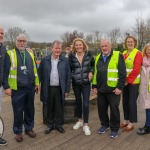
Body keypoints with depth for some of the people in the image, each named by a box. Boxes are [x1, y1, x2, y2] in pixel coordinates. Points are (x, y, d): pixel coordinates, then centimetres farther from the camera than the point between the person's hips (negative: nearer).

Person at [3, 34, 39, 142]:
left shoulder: (30, 54, 11)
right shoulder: (10, 54, -3)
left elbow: (35, 69, 14)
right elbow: (5, 72, -7)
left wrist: (37, 83, 11)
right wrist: (6, 87, -12)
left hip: (30, 88, 4)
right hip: (17, 89, -4)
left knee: (30, 109, 15)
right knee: (18, 111, 7)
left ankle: (29, 128, 33)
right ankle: (18, 131, 26)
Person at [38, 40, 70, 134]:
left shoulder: (65, 60, 0)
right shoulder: (45, 60, 1)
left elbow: (68, 76, 1)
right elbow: (40, 74, 4)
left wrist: (67, 90, -2)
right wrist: (43, 86, 0)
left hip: (60, 89, 0)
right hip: (48, 89, 1)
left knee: (59, 108, 10)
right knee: (49, 108, 12)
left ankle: (58, 124, 28)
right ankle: (50, 125, 29)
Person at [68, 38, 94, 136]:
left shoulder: (88, 54, -3)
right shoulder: (71, 56, -3)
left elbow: (93, 64, 11)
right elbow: (69, 68, 6)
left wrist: (91, 71, -4)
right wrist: (71, 76, -7)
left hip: (86, 83, -1)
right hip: (76, 83, 2)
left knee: (86, 103, -4)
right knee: (78, 102, 15)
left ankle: (86, 125, 9)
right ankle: (80, 120, 34)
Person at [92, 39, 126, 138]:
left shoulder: (118, 56, -5)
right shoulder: (98, 58, 12)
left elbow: (122, 73, -10)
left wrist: (120, 87, -14)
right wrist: (94, 86, 12)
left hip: (113, 89, -5)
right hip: (101, 89, 5)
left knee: (114, 109, 5)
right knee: (101, 109, 14)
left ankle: (114, 129, 21)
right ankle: (105, 125, 34)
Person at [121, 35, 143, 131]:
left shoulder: (138, 53, -8)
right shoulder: (124, 53, 10)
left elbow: (136, 69, -16)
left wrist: (128, 80, -15)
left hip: (133, 82, -6)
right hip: (125, 81, 6)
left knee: (132, 102, -1)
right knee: (125, 101, 11)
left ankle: (131, 123, 13)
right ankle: (126, 120, 26)